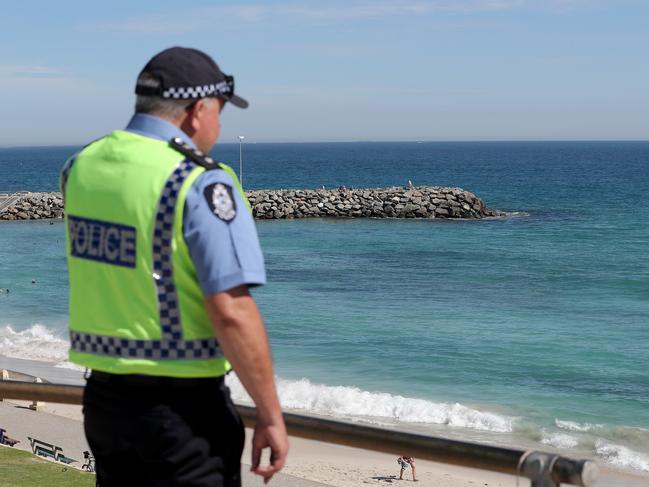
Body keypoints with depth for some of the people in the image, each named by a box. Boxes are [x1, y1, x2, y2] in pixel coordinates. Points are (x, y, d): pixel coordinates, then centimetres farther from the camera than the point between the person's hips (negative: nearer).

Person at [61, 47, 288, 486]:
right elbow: (232, 314, -23)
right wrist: (271, 416, -14)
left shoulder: (80, 167, 4)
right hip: (183, 406, -7)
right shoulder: (202, 184, -18)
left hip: (104, 396, 7)